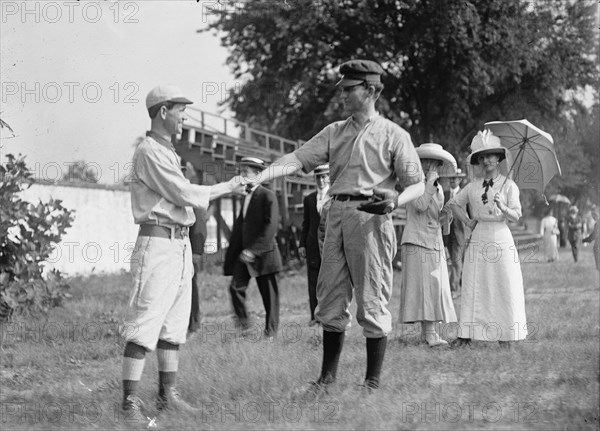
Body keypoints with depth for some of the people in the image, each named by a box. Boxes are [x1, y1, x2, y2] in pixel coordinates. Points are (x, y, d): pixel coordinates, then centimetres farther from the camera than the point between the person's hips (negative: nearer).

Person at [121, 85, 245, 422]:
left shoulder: (169, 153, 20)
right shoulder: (149, 152, -11)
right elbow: (184, 194, -15)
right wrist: (225, 188, -4)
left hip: (181, 245, 10)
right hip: (158, 244, -10)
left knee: (175, 325, 11)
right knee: (145, 325, -11)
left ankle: (168, 394, 16)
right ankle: (131, 401, -11)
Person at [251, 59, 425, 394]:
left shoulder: (393, 135, 1)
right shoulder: (335, 133, 16)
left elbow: (418, 184, 1)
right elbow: (298, 159, 7)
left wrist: (395, 200, -21)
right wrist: (259, 177, -8)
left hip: (371, 218, -5)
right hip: (337, 215, 5)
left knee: (372, 302, -3)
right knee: (331, 300, 8)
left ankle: (373, 383, 4)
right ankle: (328, 378, 17)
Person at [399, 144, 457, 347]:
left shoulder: (438, 188, 19)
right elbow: (420, 205, -20)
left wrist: (444, 216, 2)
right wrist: (430, 182, -15)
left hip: (435, 243, 8)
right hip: (417, 241, -8)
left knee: (436, 287, 4)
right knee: (425, 285, -13)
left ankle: (428, 332, 7)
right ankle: (429, 333, -18)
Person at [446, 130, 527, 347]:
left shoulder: (508, 185, 1)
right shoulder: (473, 186, 10)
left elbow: (516, 215, -7)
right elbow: (453, 203, 23)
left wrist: (503, 208, -26)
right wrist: (466, 221, 11)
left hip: (500, 237, -3)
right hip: (478, 238, 3)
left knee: (504, 286, -5)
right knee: (472, 285, -2)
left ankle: (506, 333, 0)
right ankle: (466, 334, -2)